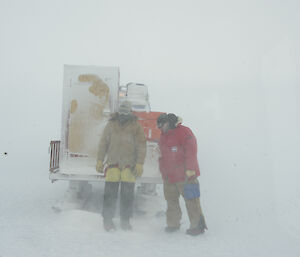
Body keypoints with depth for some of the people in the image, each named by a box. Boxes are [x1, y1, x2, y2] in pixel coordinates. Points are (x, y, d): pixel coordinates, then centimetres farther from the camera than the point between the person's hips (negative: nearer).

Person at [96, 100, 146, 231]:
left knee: (128, 194, 5)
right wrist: (100, 161, 5)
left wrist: (139, 164, -9)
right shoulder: (111, 125, 6)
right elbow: (103, 143, 9)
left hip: (129, 165, 0)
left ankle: (125, 220, 20)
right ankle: (107, 219, 16)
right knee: (110, 192, 1)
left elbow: (141, 146, -1)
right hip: (113, 163, 1)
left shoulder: (136, 126, 1)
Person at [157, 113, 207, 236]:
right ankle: (173, 224, 28)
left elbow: (191, 151, -15)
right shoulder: (163, 136, 17)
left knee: (191, 200, -2)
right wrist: (162, 170, 23)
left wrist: (190, 169, -19)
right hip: (168, 176, 8)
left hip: (184, 175, -8)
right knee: (171, 200, 14)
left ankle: (197, 225, 10)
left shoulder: (184, 132, -10)